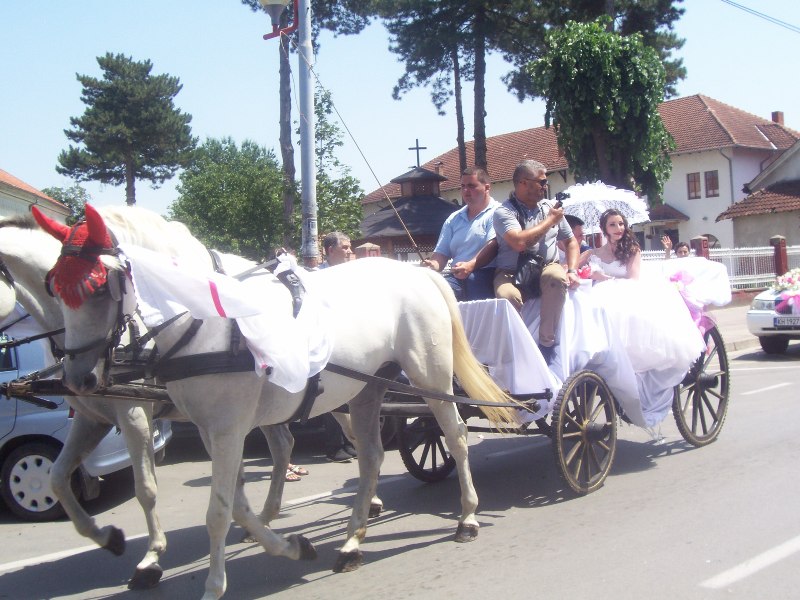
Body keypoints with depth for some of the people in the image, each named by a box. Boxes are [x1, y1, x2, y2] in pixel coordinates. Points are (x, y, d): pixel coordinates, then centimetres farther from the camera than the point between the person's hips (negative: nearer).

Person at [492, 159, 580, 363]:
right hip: (511, 273, -3)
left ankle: (547, 343, -21)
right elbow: (519, 243, -23)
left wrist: (572, 270, 2)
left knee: (557, 277, -33)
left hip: (546, 268, 3)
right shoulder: (503, 212, -5)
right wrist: (550, 220, -9)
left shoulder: (550, 207, 12)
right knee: (507, 296, -37)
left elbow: (571, 241, 20)